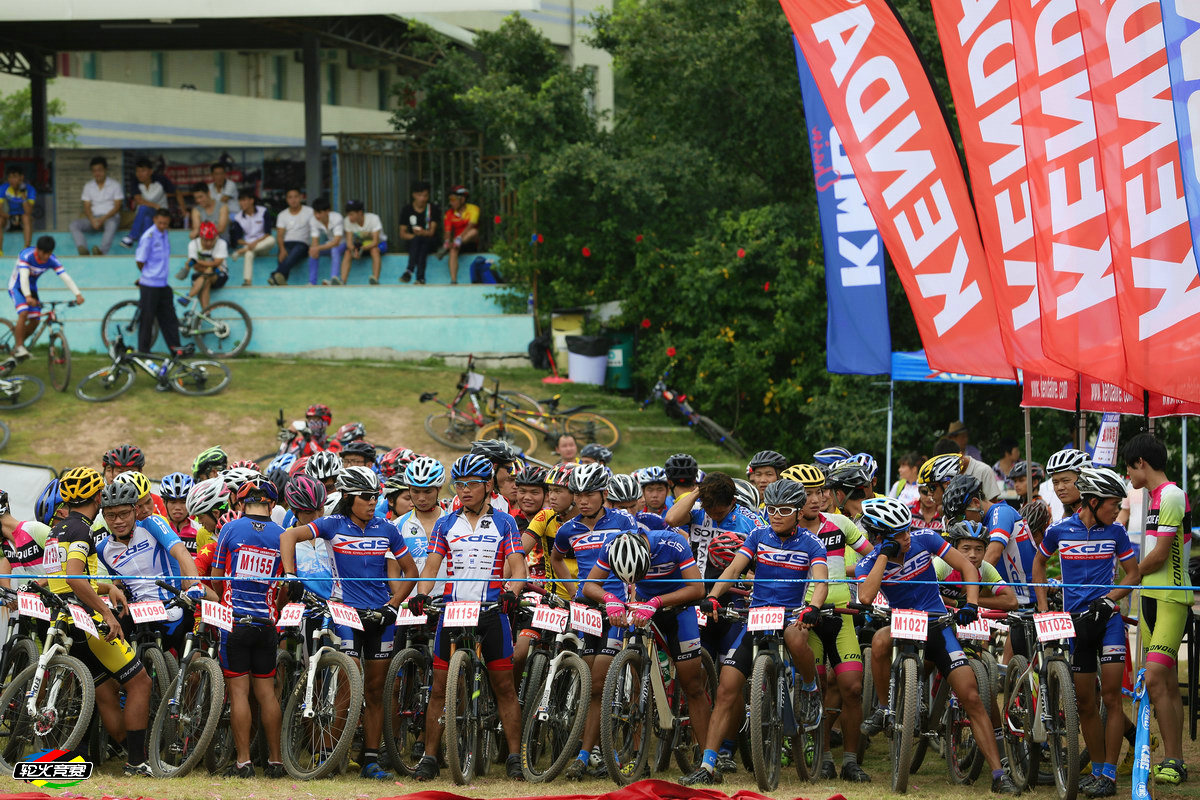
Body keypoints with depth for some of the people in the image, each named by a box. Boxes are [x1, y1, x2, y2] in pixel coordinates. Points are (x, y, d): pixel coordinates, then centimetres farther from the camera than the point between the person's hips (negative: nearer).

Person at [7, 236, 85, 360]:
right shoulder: (26, 255, -29)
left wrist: (78, 294, -39)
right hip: (17, 286, -5)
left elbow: (65, 277, -25)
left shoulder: (52, 260, -17)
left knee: (35, 321, -2)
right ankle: (19, 347, -19)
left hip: (31, 288, 5)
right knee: (23, 313, -26)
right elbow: (24, 277, -40)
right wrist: (28, 297, -56)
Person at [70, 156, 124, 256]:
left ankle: (102, 251, -63)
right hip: (93, 217, 4)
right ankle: (83, 250, -50)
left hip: (109, 217, -3)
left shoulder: (115, 185, 6)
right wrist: (92, 220, -13)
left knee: (111, 225, -41)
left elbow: (117, 207, -1)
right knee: (74, 225, -25)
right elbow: (87, 207, 9)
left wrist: (103, 219, -17)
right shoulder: (88, 186, 15)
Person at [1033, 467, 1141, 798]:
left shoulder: (1114, 532, -1)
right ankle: (1097, 768, 19)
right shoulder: (1059, 531, -2)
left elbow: (1133, 573, 7)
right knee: (1085, 703, 5)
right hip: (1075, 621, 1)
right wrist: (1043, 606, 8)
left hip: (1106, 617, -1)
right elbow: (1039, 562, 16)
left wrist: (1109, 598, -9)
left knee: (1111, 697, -9)